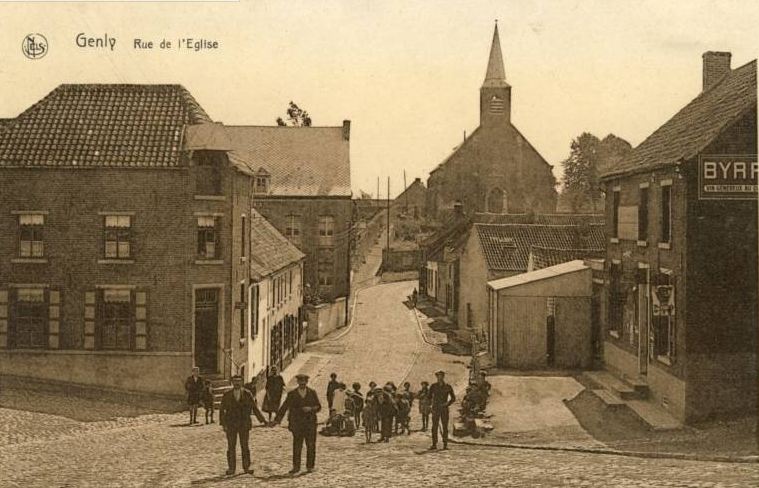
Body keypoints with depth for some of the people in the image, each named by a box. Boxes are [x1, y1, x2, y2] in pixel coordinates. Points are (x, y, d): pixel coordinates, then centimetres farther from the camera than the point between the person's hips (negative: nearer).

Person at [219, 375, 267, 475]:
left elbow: (255, 408, 3)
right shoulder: (227, 395, 2)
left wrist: (262, 420, -4)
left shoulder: (248, 394, 1)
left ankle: (246, 467, 7)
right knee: (231, 447, 2)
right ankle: (231, 468, 7)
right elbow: (222, 410, 1)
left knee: (245, 446, 1)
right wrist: (223, 423, -9)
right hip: (230, 425, 0)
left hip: (244, 425, 0)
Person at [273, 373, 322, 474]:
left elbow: (318, 406, 8)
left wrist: (311, 409, -12)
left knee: (311, 445, 2)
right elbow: (284, 408, 4)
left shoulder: (312, 393, 7)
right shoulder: (292, 394, 5)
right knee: (297, 446, -1)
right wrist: (276, 420, -2)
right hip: (297, 423, -1)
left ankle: (310, 466, 12)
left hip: (310, 422, 1)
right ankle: (296, 467, 7)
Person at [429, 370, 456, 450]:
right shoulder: (433, 386, 5)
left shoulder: (448, 387, 4)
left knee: (445, 427, 0)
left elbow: (453, 398, 8)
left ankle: (445, 444, 5)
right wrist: (431, 404, -6)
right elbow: (430, 397, 10)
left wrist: (447, 404, -7)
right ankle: (434, 444, -2)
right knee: (434, 426, -4)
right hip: (436, 409, 0)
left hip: (444, 409, 0)